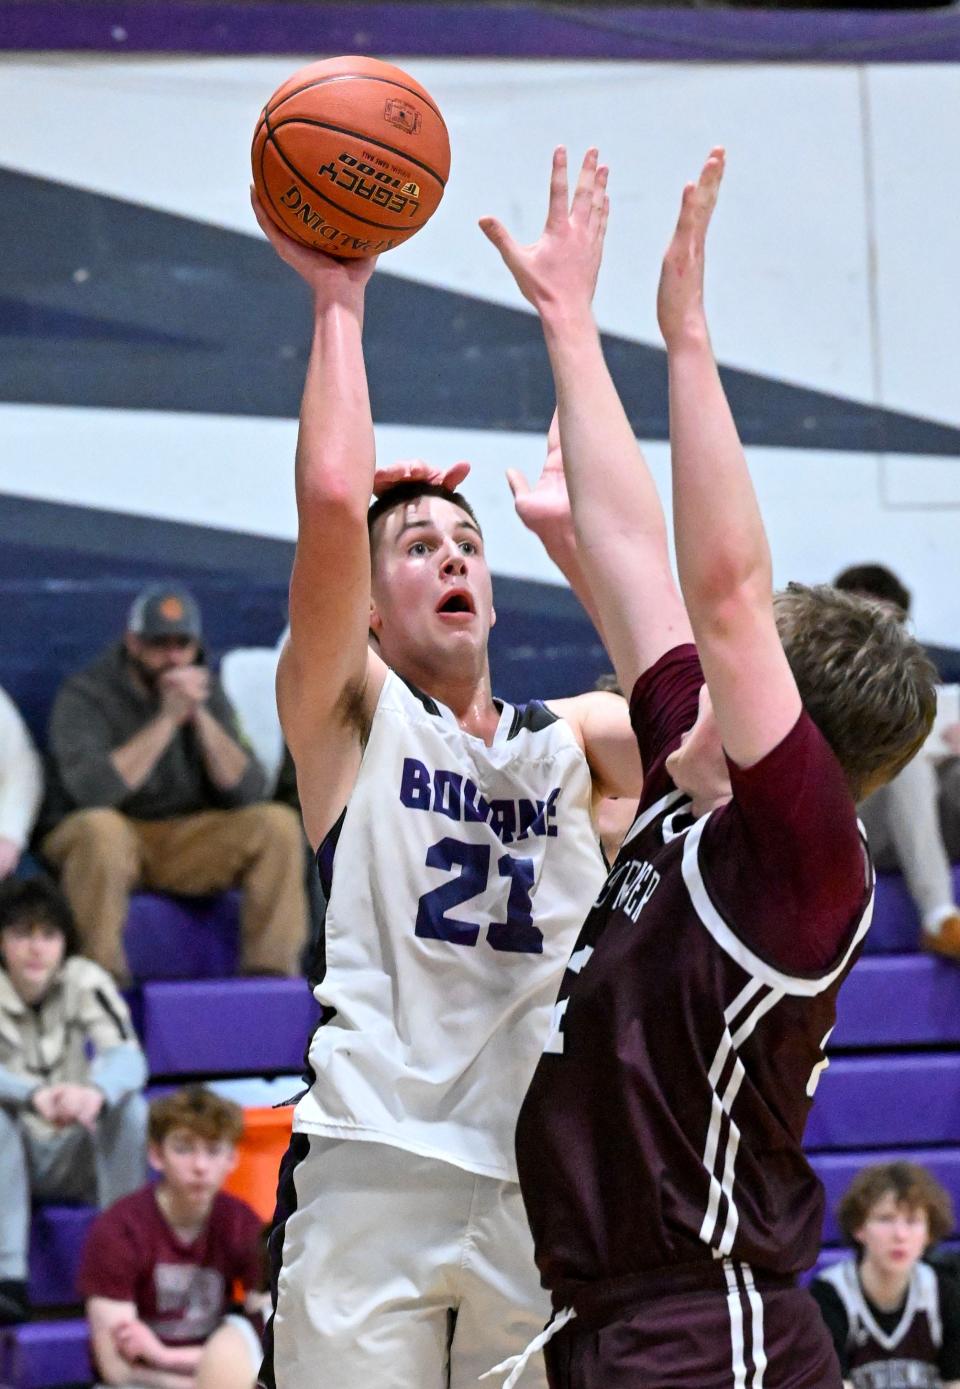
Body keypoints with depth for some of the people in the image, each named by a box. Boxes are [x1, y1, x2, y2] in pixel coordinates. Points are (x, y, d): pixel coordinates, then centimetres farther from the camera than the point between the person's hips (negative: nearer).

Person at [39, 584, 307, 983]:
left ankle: (269, 970, -13)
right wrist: (168, 719, -27)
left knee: (278, 824, -17)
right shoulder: (84, 695, -11)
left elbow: (246, 792, -7)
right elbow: (93, 790, -29)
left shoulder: (206, 692, 4)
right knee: (100, 828, -38)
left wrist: (201, 717, -19)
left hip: (187, 841, 5)